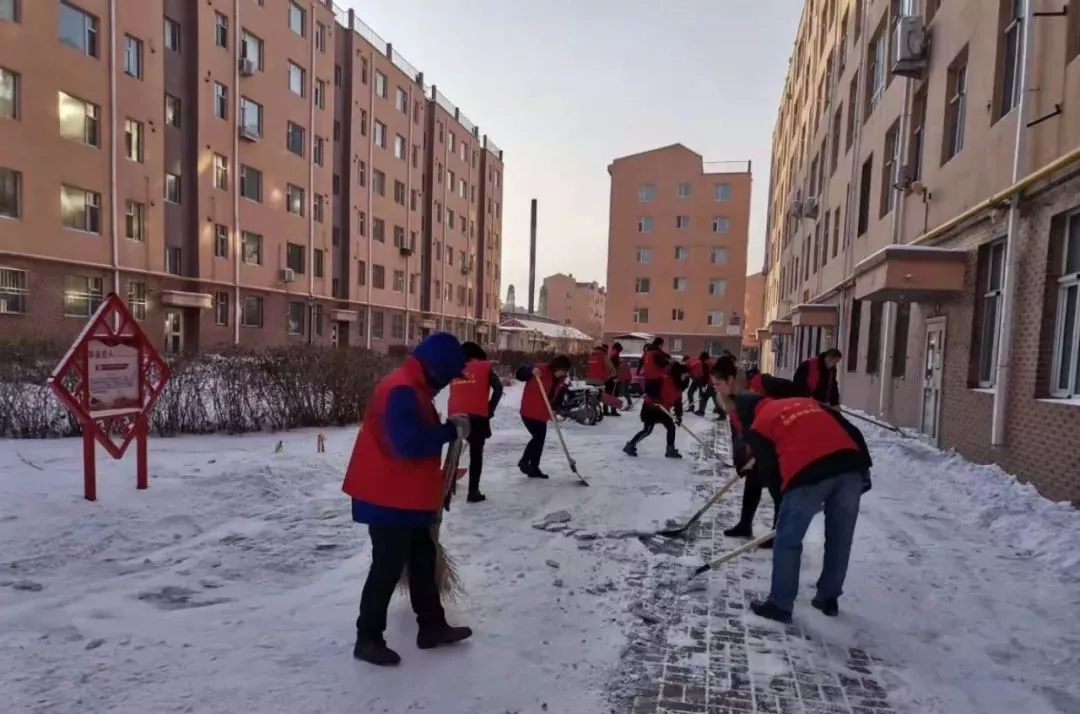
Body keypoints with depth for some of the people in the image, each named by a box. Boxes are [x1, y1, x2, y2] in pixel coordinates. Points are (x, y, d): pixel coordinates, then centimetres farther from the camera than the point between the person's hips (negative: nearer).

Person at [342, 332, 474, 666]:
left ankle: (432, 626, 30)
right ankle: (368, 639, 17)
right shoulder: (401, 390, -23)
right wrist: (451, 430, -20)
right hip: (389, 498, -11)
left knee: (423, 560, 17)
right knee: (388, 567, 1)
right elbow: (410, 444, -30)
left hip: (407, 496, 11)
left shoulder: (414, 388, 11)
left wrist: (448, 429, 6)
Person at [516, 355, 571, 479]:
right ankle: (524, 462, 4)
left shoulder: (561, 381, 5)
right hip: (529, 411, -8)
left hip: (542, 414, 8)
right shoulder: (540, 370, -17)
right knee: (538, 437, -14)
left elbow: (559, 396, 10)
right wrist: (531, 370, -41)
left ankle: (533, 468, 21)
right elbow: (520, 374, -21)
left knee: (540, 440, 10)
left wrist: (553, 409, -7)